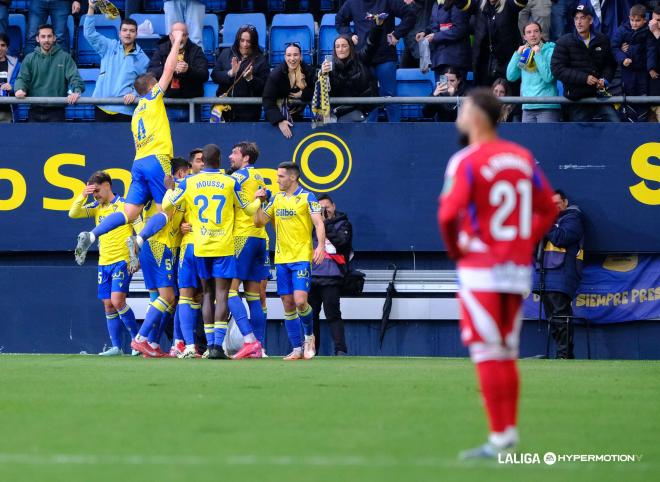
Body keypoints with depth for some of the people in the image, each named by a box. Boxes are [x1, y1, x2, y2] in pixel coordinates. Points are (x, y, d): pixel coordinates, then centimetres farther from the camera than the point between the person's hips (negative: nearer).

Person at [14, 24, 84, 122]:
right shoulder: (29, 59, 9)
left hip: (56, 111, -2)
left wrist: (77, 91, -28)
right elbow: (22, 78, 2)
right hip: (35, 111, 2)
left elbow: (74, 77, -6)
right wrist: (20, 89, -22)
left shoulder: (65, 57, 3)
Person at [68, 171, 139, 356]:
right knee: (108, 305, 4)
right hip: (104, 263, 7)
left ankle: (137, 338, -2)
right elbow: (73, 214, 6)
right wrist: (82, 196, -9)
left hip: (122, 260, -7)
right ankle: (116, 347, 7)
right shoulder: (96, 207, 11)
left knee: (117, 301, -16)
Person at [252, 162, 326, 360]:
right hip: (281, 259, 6)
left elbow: (319, 223, -12)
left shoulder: (307, 197, -4)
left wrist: (321, 246, -27)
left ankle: (309, 336, 10)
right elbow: (259, 222, 14)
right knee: (288, 304, 3)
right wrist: (259, 202, 0)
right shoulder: (276, 198, 13)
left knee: (300, 300, -16)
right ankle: (297, 349, 9)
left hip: (302, 257, -6)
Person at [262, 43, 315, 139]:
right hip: (278, 114, -3)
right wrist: (279, 121, -38)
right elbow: (268, 101, -26)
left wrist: (303, 94, -25)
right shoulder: (276, 74, -20)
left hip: (298, 116, 3)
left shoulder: (308, 71, -11)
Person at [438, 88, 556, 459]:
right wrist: (525, 244, 14)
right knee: (507, 355, 14)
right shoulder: (523, 158, 8)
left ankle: (499, 438, -6)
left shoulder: (467, 161, -12)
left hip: (480, 271, -6)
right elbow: (548, 210, 11)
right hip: (519, 270, 6)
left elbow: (449, 213, -21)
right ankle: (510, 431, 15)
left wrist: (453, 248, -4)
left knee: (488, 355, -4)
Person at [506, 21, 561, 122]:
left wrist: (538, 55, -12)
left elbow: (548, 77, -14)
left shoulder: (550, 51, -1)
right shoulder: (524, 53, 15)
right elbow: (510, 77, 8)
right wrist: (517, 54, 3)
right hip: (527, 107, 5)